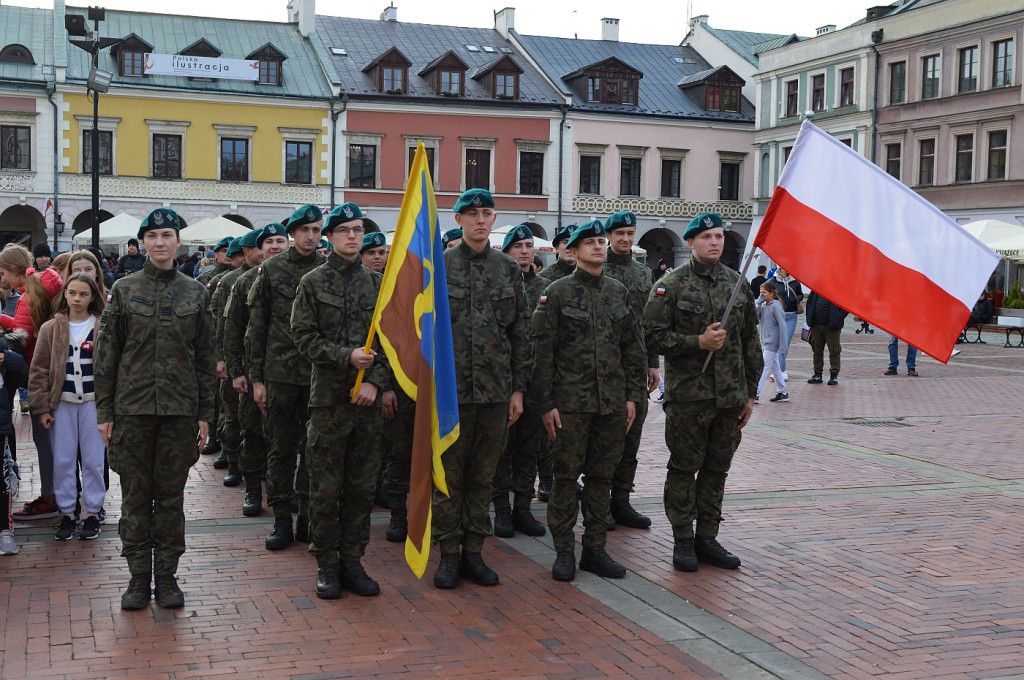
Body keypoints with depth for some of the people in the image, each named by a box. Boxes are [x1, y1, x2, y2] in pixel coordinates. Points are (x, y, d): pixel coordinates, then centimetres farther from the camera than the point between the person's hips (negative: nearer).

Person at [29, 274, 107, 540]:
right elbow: (39, 371, 4)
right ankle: (66, 513, 15)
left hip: (93, 401, -1)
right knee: (63, 460, 4)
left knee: (93, 459, 3)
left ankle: (92, 513, 15)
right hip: (62, 403, 1)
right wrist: (41, 408, -1)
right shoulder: (51, 329, 4)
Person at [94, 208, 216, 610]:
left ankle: (166, 575, 16)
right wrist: (104, 412, -2)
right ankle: (138, 576, 14)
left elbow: (205, 357, 8)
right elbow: (106, 353, 3)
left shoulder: (195, 293, 6)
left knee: (171, 494, 6)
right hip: (132, 407, -1)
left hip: (180, 407, 1)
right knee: (135, 494, 4)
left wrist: (205, 414, 4)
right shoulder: (124, 290, 3)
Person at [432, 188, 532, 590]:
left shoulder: (509, 270, 9)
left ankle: (473, 551, 19)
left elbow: (521, 334, 10)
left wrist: (518, 388, 6)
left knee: (483, 476, 9)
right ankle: (449, 553, 14)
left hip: (495, 391, 3)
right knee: (448, 475, 4)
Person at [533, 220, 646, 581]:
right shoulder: (557, 292, -3)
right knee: (566, 475, 0)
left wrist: (633, 396, 8)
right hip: (570, 401, -4)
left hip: (612, 402, 4)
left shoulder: (619, 292, 10)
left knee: (602, 475, 9)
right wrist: (547, 403, -9)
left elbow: (633, 348, 14)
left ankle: (595, 549, 18)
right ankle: (564, 551, 10)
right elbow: (543, 351, -5)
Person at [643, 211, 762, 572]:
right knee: (684, 468, 3)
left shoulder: (737, 283, 10)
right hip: (688, 395, -4)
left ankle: (707, 538, 20)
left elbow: (750, 341, 14)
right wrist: (699, 342, -19)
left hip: (730, 396, 5)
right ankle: (683, 541, 13)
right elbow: (654, 336, -8)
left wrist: (750, 393, 12)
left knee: (717, 468, 10)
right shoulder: (671, 285, -4)